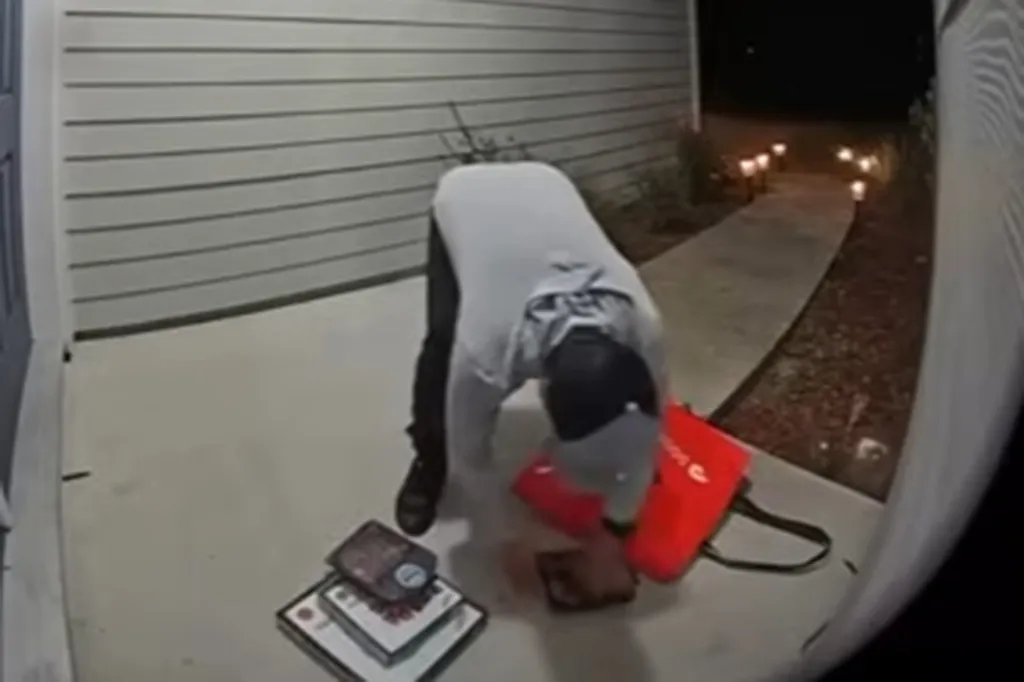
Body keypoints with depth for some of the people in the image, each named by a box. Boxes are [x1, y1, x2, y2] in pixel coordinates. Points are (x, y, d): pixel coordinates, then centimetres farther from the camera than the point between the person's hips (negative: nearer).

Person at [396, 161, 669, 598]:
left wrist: (612, 537, -10)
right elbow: (470, 458, -23)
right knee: (443, 343, -20)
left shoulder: (643, 327, -34)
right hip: (462, 196, -2)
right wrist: (506, 545, -10)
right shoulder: (483, 351, -42)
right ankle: (428, 463, 8)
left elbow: (645, 432, -16)